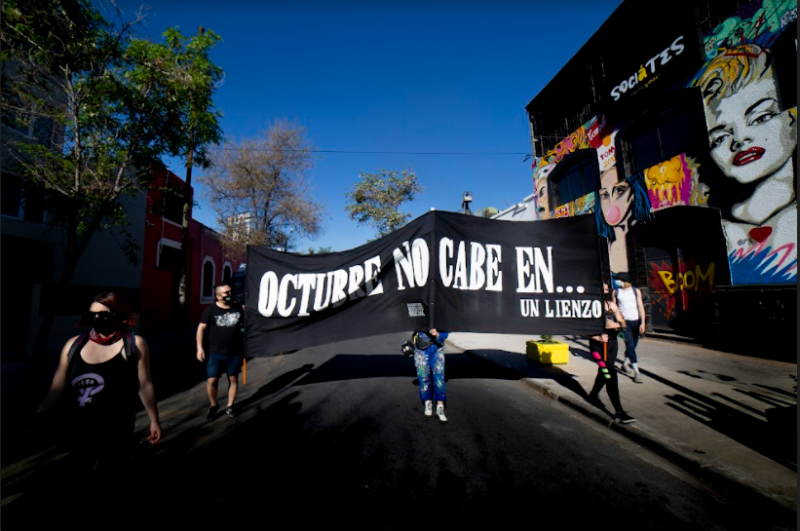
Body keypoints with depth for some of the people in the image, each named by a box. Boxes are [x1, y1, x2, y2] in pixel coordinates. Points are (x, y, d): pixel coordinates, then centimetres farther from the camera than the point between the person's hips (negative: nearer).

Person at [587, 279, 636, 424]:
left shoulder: (611, 304, 4)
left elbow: (622, 323, 4)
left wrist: (615, 324, -18)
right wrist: (598, 337, -24)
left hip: (612, 343, 6)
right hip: (597, 345, -6)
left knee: (604, 372, 20)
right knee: (611, 374, -14)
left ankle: (593, 395, 43)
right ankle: (619, 412, -10)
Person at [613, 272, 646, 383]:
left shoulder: (636, 291, 2)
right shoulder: (616, 292, 2)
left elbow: (640, 306, -2)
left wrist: (643, 322, -10)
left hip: (636, 321, 2)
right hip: (624, 321, -2)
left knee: (632, 345, 12)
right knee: (630, 345, -11)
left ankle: (624, 364, 34)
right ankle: (636, 372, -10)